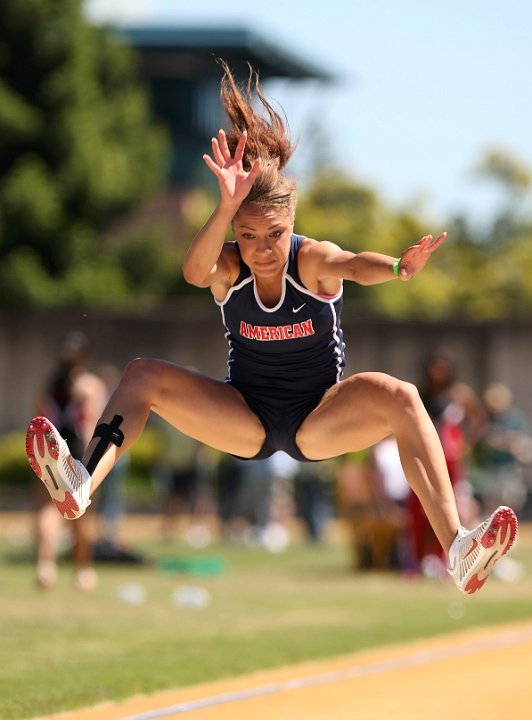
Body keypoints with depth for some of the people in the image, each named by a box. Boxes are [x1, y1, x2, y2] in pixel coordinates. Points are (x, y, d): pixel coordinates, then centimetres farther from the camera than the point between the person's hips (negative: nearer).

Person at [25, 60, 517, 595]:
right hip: (245, 420, 2)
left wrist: (398, 268, -64)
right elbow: (195, 272, -37)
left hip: (320, 420, -2)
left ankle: (458, 550, -41)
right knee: (143, 375, -16)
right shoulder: (228, 267, -12)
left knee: (400, 398, -31)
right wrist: (227, 207, -55)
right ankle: (81, 485, -34)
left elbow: (354, 266, -39)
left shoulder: (313, 259, -16)